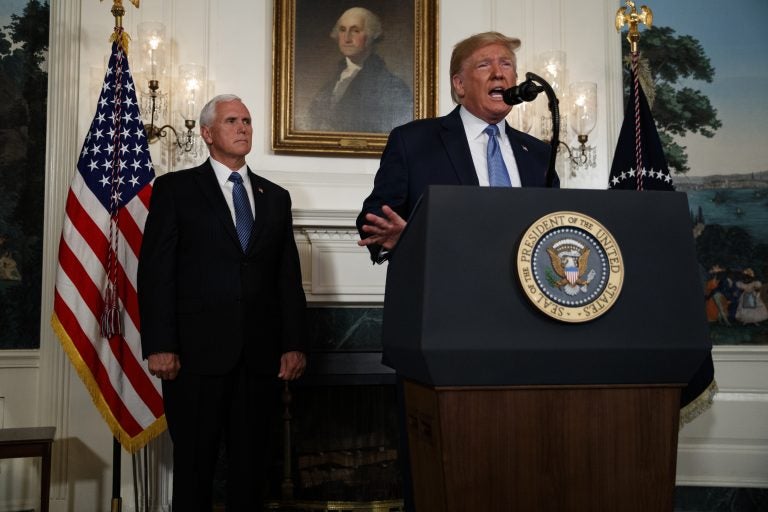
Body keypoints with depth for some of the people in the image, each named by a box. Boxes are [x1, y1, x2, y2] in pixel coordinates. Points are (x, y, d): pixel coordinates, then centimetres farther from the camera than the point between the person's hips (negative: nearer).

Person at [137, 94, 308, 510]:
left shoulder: (276, 197, 15)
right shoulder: (175, 188, 4)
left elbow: (289, 277, 11)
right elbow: (155, 271, -3)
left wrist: (294, 344, 2)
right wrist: (159, 346, -11)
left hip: (260, 354, 3)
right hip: (197, 351, -3)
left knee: (251, 465, 9)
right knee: (194, 466, 5)